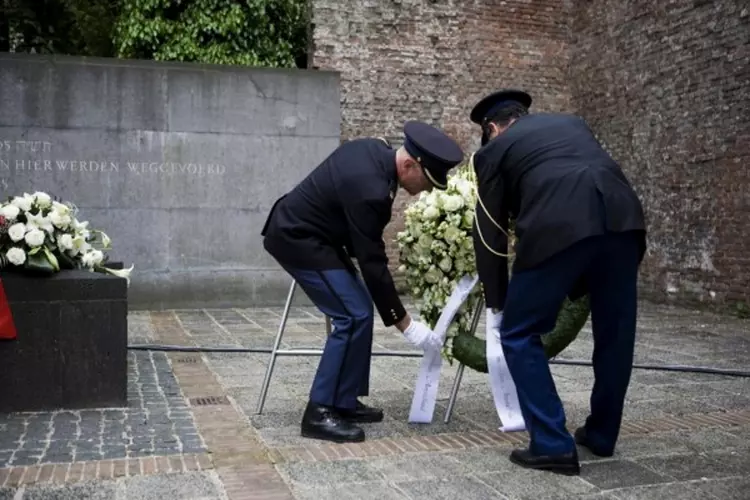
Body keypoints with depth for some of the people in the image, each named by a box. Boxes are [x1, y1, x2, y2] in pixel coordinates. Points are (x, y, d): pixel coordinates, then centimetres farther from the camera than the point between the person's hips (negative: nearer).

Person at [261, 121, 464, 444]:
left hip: (306, 232, 10)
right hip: (297, 239, -10)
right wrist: (405, 325, -19)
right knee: (353, 316, -13)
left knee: (358, 311, 8)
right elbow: (373, 264, -25)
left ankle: (343, 402, 16)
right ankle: (319, 412, -5)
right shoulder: (370, 188, -29)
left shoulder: (376, 150, -2)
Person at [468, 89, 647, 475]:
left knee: (519, 335, 11)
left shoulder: (494, 149, 21)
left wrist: (495, 304, 27)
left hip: (557, 228, -5)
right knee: (615, 333, 20)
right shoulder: (572, 122, 34)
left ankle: (553, 445, 9)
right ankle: (602, 434, 34)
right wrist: (580, 283, 38)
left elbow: (489, 232, 19)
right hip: (622, 218, 5)